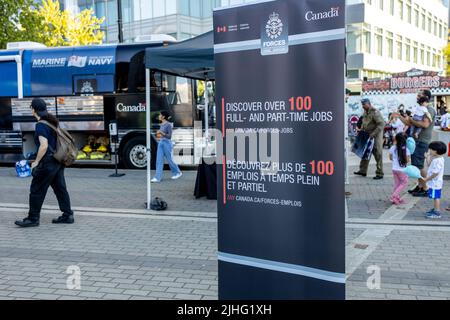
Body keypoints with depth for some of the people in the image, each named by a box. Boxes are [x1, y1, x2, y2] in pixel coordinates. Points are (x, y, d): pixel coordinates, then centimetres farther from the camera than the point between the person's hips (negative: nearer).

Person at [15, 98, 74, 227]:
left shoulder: (40, 125, -15)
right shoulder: (52, 121, 11)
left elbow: (44, 146, -22)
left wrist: (36, 162, -13)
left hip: (48, 162, -9)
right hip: (58, 161, 9)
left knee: (36, 190, 1)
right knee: (60, 188, 12)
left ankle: (33, 218, 9)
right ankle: (67, 215, 15)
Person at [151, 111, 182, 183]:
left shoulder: (168, 125, -12)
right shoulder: (162, 124, 11)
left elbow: (169, 136, -15)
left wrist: (161, 133, -22)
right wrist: (159, 134, 9)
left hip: (167, 143, -7)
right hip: (160, 143, 7)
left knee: (169, 160, 5)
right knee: (159, 160, 0)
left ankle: (178, 172, 27)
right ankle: (157, 177, -2)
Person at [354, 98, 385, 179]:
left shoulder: (375, 112, -19)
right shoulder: (365, 112, 9)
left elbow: (381, 124, -24)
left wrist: (373, 133, -26)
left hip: (376, 136, -9)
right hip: (367, 135, 9)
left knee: (378, 154, -4)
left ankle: (380, 173, 2)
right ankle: (363, 170, 20)